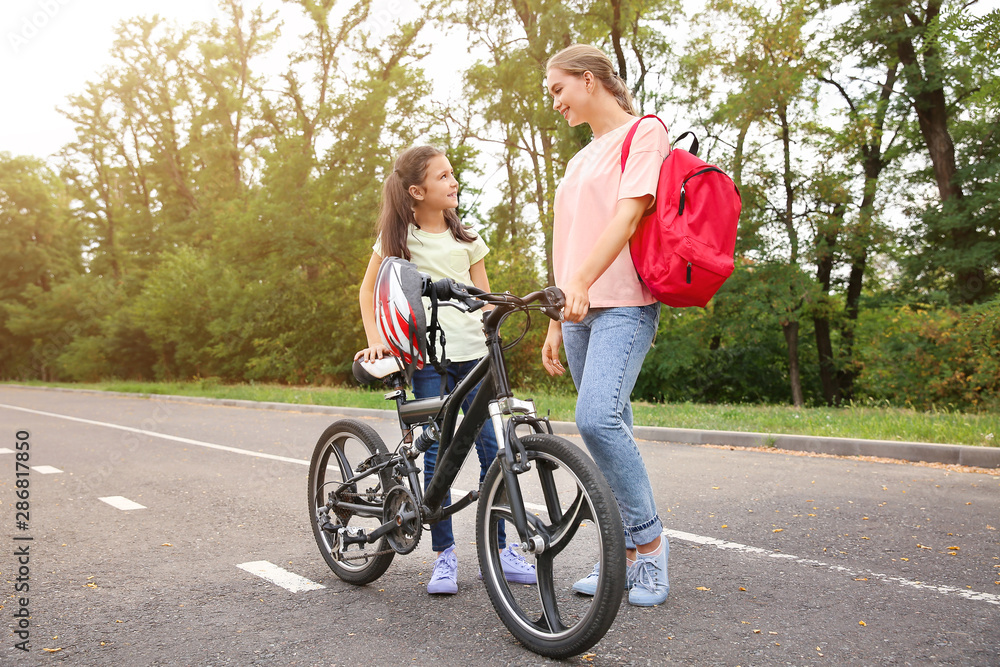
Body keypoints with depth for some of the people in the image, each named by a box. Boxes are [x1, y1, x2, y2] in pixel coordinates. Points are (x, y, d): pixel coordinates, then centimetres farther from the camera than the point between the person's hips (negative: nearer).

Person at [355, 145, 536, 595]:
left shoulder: (465, 237, 15)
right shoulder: (398, 237, 6)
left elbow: (483, 295, 14)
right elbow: (368, 291, 12)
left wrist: (491, 333, -3)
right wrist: (375, 341, 1)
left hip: (472, 351, 3)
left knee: (492, 448, -2)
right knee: (436, 454, -4)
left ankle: (499, 550, 10)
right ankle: (444, 554, 8)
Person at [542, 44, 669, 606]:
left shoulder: (644, 133, 2)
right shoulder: (580, 161, 25)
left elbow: (628, 214, -14)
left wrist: (582, 281, -27)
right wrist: (556, 323, 17)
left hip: (624, 303, -8)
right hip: (581, 309, 8)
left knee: (597, 416, -24)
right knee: (610, 428, 7)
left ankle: (650, 540, -8)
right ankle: (623, 552, 13)